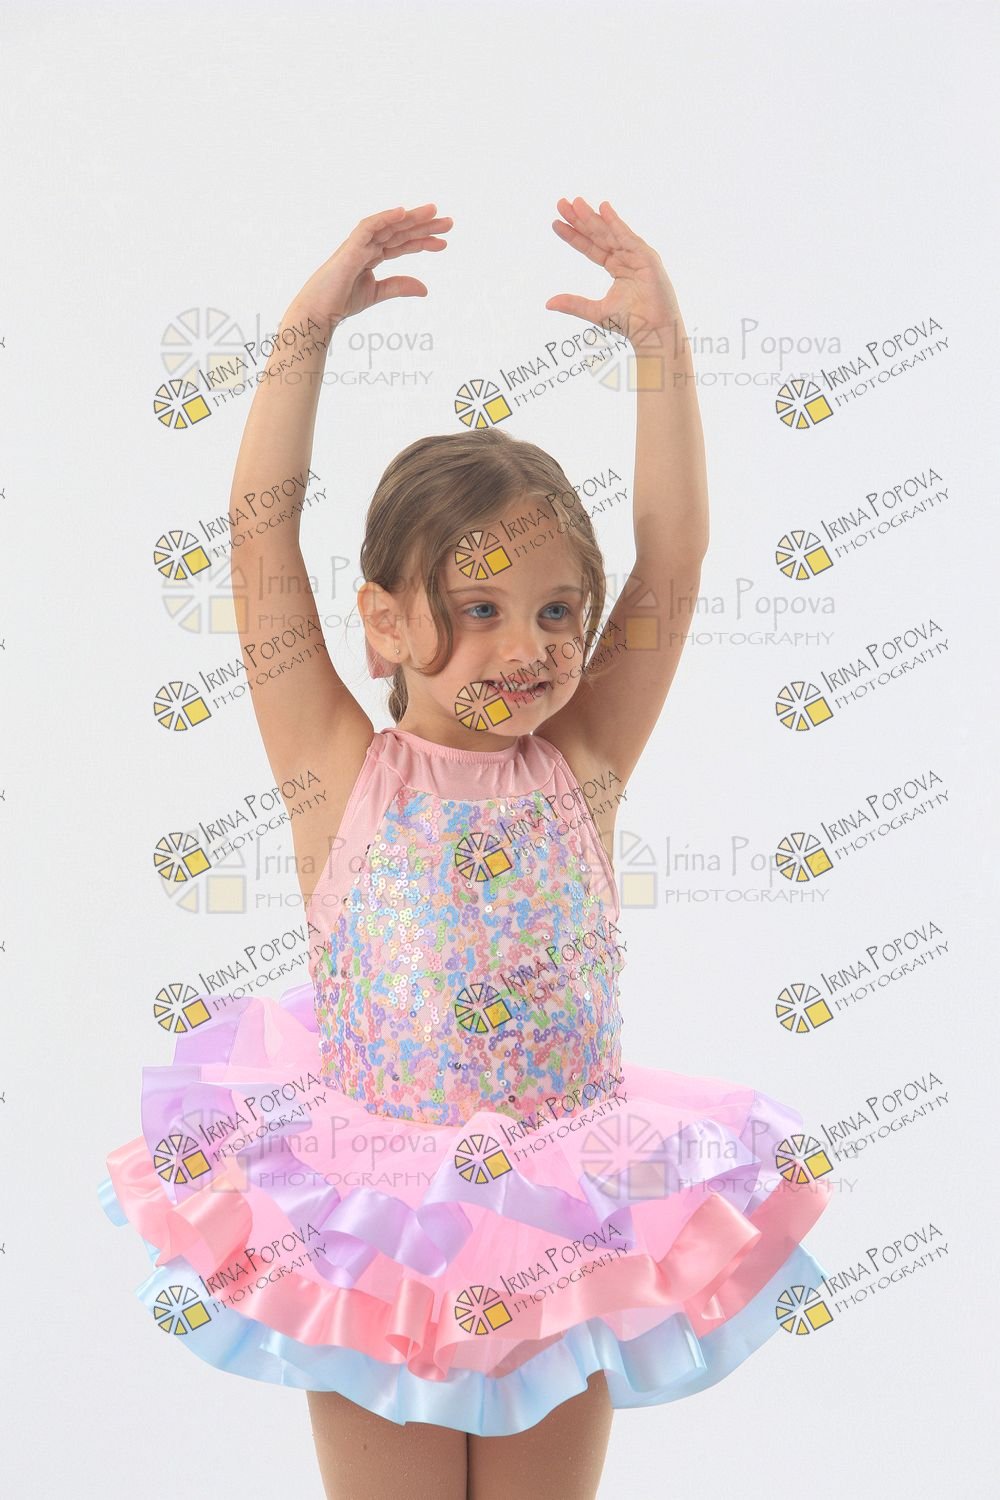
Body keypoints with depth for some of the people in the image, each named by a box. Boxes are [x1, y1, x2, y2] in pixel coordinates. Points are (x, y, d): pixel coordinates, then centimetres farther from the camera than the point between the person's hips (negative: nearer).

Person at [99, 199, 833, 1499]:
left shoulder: (581, 770, -6)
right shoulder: (343, 778, -11)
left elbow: (674, 557, -11)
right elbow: (264, 533, -16)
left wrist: (659, 342, -14)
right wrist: (310, 327, -17)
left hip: (564, 1236, 2)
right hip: (373, 1229, -1)